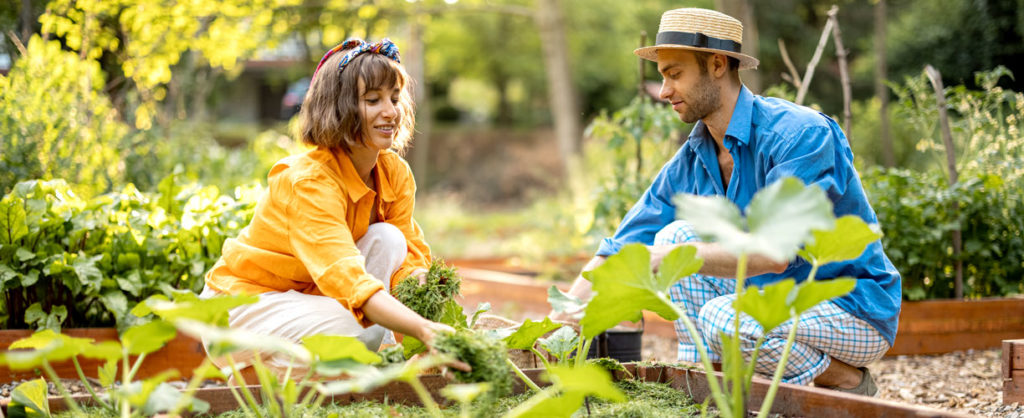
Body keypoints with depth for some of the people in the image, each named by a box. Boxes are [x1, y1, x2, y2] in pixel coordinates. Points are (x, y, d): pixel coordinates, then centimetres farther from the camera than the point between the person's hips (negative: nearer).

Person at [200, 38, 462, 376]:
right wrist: (423, 329, -57)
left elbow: (411, 257, -6)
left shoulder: (395, 173, -7)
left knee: (388, 239, -17)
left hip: (308, 293, 7)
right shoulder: (308, 181, -31)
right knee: (349, 329, -33)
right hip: (243, 300, -7)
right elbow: (347, 277, -43)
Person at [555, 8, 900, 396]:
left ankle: (849, 383, -7)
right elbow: (620, 251, 0)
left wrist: (664, 259, -35)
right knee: (677, 235, -8)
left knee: (721, 319, -31)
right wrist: (558, 326, -13)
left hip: (854, 309, -7)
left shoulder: (801, 133, -22)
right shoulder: (691, 160, 1)